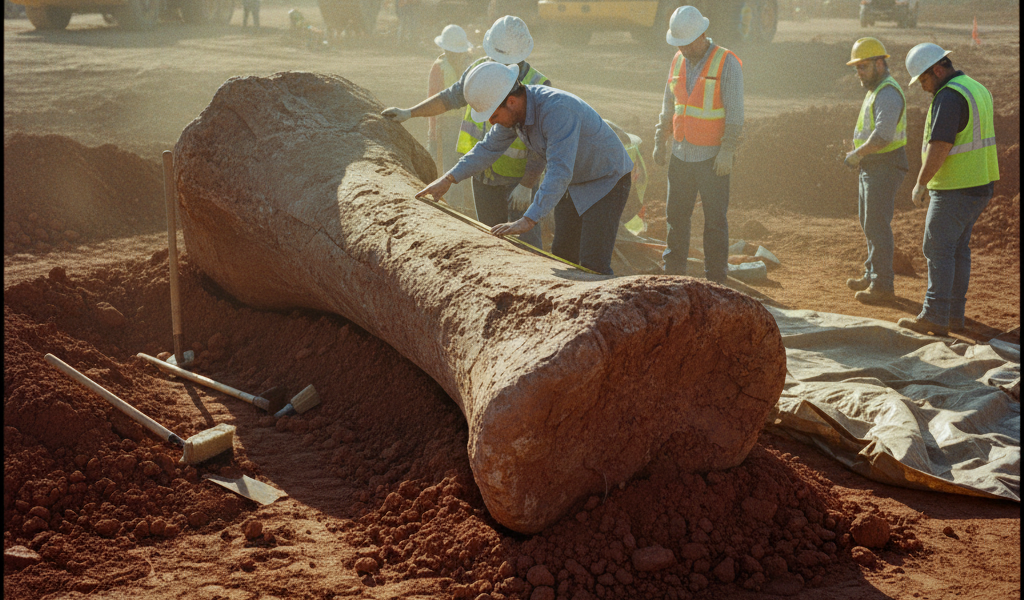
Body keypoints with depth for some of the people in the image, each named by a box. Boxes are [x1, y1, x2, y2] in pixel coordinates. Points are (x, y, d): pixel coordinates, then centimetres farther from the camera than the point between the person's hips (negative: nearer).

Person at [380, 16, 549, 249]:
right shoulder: (479, 69, 0)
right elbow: (451, 97, 15)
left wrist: (527, 185, -20)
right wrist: (409, 112, 9)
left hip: (518, 176, -5)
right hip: (484, 174, 5)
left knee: (525, 242, -8)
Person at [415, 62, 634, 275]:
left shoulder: (557, 110, -36)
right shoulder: (515, 106, -9)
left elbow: (560, 173, -42)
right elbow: (489, 147, 7)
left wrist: (529, 220, -47)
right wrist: (448, 179, 1)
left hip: (606, 182, -8)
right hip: (573, 184, 8)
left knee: (592, 265, -15)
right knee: (562, 257, 9)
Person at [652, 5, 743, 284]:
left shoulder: (726, 63, -8)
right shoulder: (678, 62, 10)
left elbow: (735, 112, -12)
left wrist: (727, 151, -17)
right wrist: (660, 141, 16)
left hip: (712, 158, -6)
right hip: (681, 154, 6)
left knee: (715, 219, 1)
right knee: (676, 215, 10)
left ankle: (716, 279, 7)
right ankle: (673, 273, 21)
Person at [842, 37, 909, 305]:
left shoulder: (888, 93, -18)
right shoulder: (875, 90, 16)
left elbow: (883, 135, -28)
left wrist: (857, 154, -17)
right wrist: (859, 153, 9)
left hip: (884, 167, -11)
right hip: (872, 167, 11)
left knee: (877, 225, -9)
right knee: (869, 222, 18)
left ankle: (883, 285, -5)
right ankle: (872, 275, 29)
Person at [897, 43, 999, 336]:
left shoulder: (949, 96, -18)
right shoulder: (978, 89, 15)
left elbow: (939, 147, -24)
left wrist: (920, 184, -13)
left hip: (955, 189, -10)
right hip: (980, 184, 10)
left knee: (938, 249, -4)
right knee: (958, 249, 14)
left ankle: (934, 318, -2)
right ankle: (955, 314, 19)